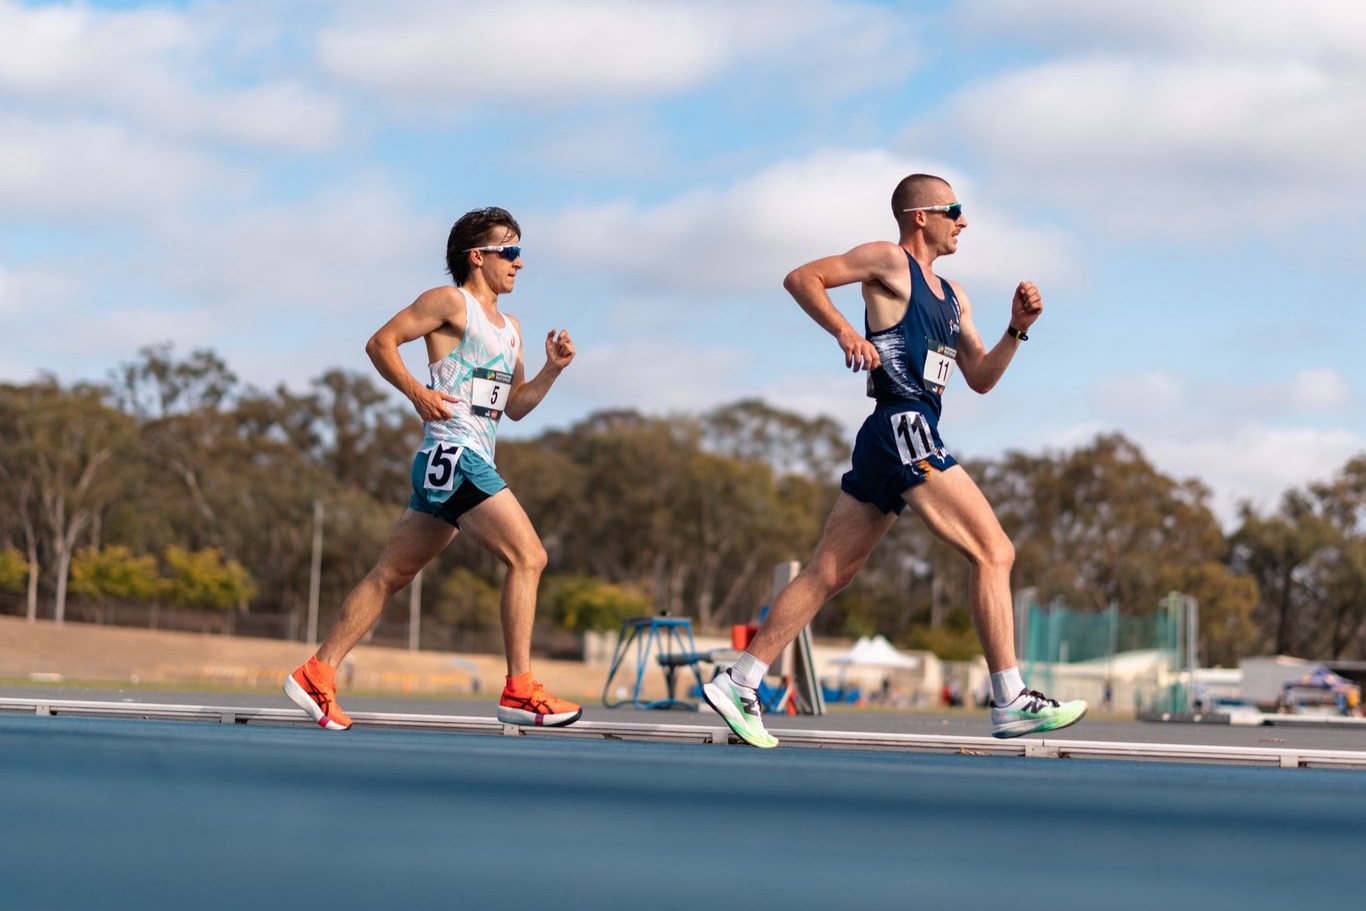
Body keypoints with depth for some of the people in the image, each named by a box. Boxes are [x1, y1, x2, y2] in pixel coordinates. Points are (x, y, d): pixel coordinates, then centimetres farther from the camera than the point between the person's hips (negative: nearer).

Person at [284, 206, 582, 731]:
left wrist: (553, 369, 10)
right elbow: (380, 342, -5)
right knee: (528, 556, -14)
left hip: (473, 462, 9)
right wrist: (417, 393, -16)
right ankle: (519, 691, -14)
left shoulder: (509, 328, 23)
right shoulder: (451, 301, -2)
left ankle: (316, 675, 11)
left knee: (391, 575, 9)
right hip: (452, 454, -9)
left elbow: (515, 407, 25)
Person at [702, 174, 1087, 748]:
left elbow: (980, 378, 24)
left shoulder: (951, 295, 24)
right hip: (903, 427, -9)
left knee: (828, 573, 7)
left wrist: (1016, 330, 9)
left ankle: (738, 684, 7)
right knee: (994, 552, -10)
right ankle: (1011, 703, -10)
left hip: (890, 442, 9)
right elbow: (802, 278, -6)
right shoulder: (889, 261, -1)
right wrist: (845, 332, -18)